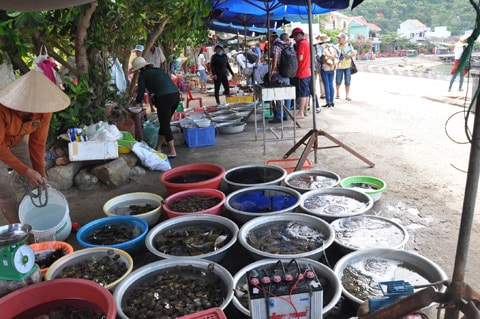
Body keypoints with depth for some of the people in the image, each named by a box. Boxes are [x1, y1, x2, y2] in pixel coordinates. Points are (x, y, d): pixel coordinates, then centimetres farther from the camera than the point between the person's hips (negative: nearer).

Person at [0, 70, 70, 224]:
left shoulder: (43, 111, -25)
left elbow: (37, 142, -14)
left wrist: (41, 172, -11)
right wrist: (25, 171, -32)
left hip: (18, 141, 4)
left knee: (35, 182, 0)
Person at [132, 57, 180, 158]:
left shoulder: (143, 75, 6)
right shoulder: (158, 70, 25)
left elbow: (141, 94, 6)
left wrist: (137, 103, 25)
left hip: (165, 98, -7)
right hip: (176, 94, 8)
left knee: (165, 125, 3)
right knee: (164, 123, 19)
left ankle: (172, 152, 5)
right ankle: (158, 147, 30)